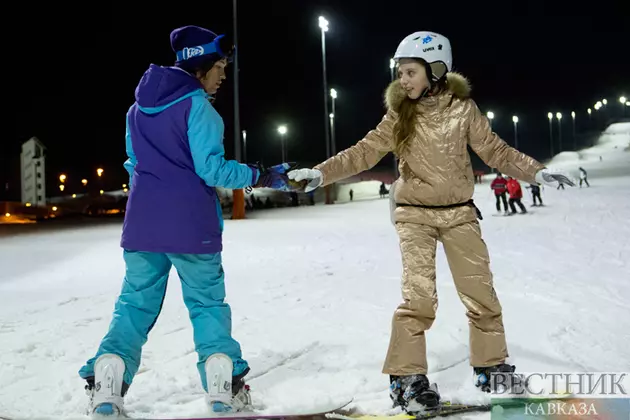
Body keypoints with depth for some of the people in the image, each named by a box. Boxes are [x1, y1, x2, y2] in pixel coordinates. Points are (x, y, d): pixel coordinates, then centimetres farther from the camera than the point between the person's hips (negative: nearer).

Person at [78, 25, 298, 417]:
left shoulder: (139, 106, 13)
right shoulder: (197, 105, -10)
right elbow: (211, 169, -14)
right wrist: (261, 176, -5)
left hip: (141, 224, 6)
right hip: (189, 225, -5)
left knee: (135, 302, 10)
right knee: (207, 302, 6)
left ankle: (105, 387, 4)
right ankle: (223, 387, 7)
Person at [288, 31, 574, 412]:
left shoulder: (462, 107, -5)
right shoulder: (400, 112, -5)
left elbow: (495, 150, 1)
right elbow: (366, 152, -6)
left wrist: (536, 172, -7)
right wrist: (322, 172, -16)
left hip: (459, 211, 2)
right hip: (415, 212, -1)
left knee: (481, 292, 4)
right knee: (419, 295, -11)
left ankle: (491, 367, 22)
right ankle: (406, 376, 1)